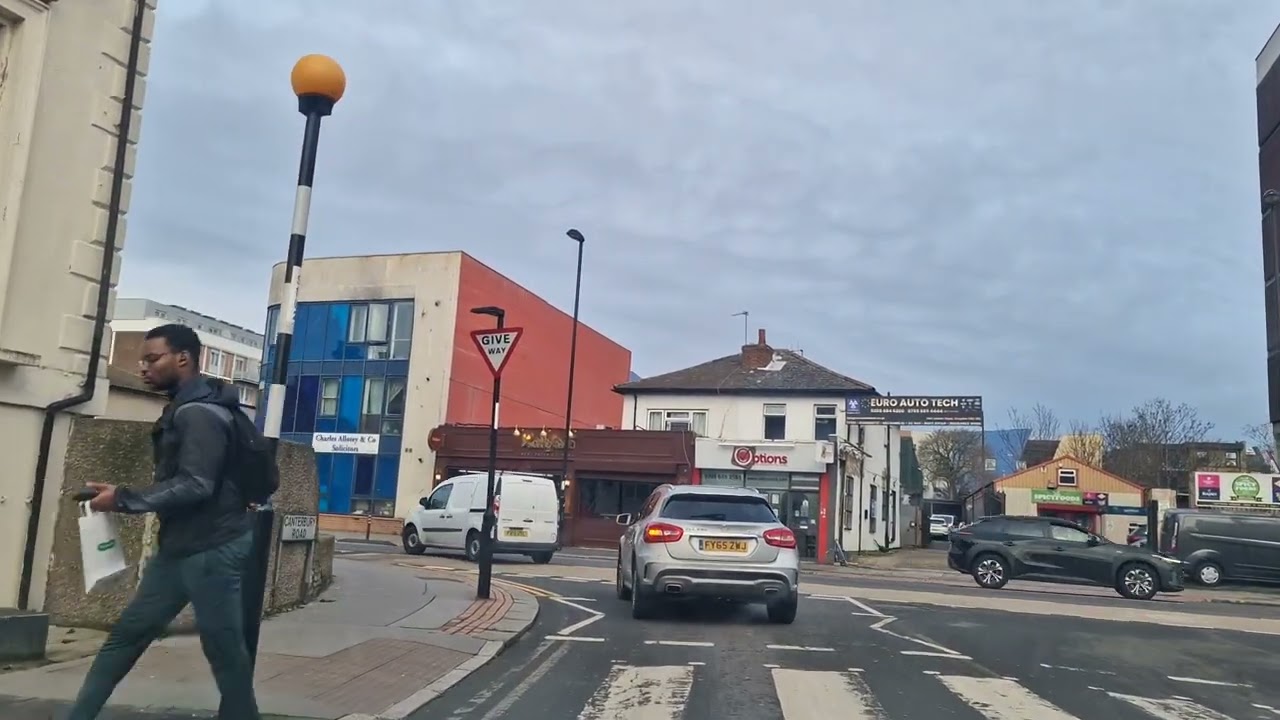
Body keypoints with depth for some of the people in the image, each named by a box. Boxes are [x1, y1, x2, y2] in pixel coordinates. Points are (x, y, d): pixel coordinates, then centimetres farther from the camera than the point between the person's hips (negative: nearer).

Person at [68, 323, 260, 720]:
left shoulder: (199, 412, -17)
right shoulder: (184, 410, 15)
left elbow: (195, 485, -24)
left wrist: (124, 499, -18)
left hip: (212, 550, -10)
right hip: (182, 548, 10)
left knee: (224, 649, 1)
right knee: (127, 634, 12)